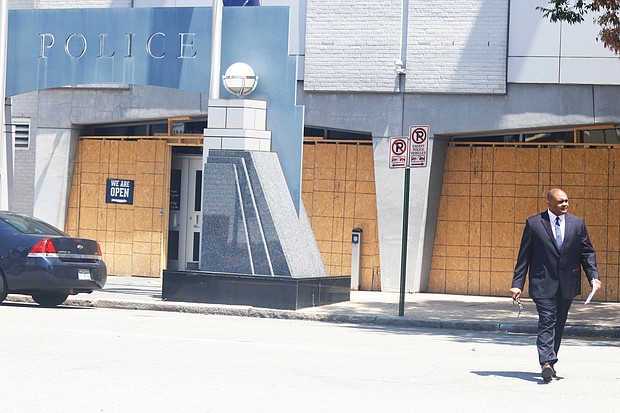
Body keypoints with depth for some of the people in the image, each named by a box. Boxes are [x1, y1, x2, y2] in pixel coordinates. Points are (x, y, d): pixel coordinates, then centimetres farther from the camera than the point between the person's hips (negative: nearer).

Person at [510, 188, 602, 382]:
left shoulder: (577, 224, 7)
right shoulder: (533, 223, -1)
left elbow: (588, 252, 10)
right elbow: (524, 256, -1)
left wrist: (593, 276, -5)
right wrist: (517, 283, -6)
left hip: (567, 284, 4)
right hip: (543, 283, -4)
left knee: (558, 325, 11)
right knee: (547, 322, -15)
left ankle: (550, 361, 22)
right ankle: (546, 362, -23)